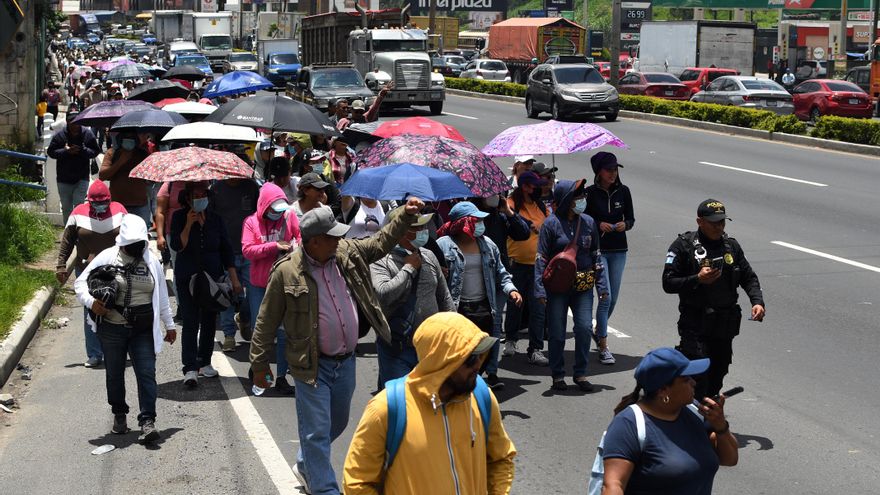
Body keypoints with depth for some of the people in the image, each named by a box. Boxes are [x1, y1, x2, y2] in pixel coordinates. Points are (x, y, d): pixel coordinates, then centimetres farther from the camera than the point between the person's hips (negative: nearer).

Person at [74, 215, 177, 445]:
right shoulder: (107, 257, -3)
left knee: (147, 373, -8)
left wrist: (169, 325, 17)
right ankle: (119, 415, 30)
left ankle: (147, 421, -8)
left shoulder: (151, 262, 6)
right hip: (112, 328, -1)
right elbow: (80, 283, -1)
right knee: (115, 373, 11)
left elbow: (161, 296, 15)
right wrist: (91, 302, -20)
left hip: (143, 330, 1)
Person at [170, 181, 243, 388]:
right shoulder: (179, 217, -3)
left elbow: (226, 249, 8)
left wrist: (234, 279, 5)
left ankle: (205, 362, 22)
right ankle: (190, 368, -6)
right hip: (187, 278, -3)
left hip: (213, 277, 3)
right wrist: (189, 224, -22)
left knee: (209, 321, 8)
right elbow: (177, 246, -13)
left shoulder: (215, 219, 4)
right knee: (190, 323, -7)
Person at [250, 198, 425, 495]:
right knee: (317, 431, -2)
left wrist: (405, 214, 2)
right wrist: (259, 364, -4)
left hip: (346, 361, 7)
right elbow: (267, 322, -7)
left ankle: (305, 466, 45)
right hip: (313, 366, -6)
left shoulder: (347, 252, 0)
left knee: (337, 423, 22)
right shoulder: (286, 273, -15)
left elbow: (382, 242, 15)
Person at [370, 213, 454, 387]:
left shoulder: (429, 256, 9)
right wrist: (409, 268, -17)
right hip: (397, 350, -5)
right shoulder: (381, 261, -11)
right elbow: (383, 295, -29)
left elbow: (444, 298, 16)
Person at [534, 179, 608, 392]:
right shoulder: (551, 223, -6)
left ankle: (580, 374, 9)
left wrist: (602, 284, 8)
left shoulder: (588, 223, 6)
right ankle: (558, 375, 19)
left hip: (583, 286, 3)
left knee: (584, 327, -7)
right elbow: (541, 257, -5)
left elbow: (596, 255, 13)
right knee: (557, 332, 4)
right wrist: (540, 288, -12)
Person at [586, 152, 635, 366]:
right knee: (605, 296, -12)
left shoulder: (623, 191, 3)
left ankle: (598, 331, 38)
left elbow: (631, 218, 9)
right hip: (597, 250, -4)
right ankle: (603, 347, -6)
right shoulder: (590, 193, -7)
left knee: (613, 298, 12)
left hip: (619, 250, 4)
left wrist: (625, 224, -12)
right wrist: (599, 224, -17)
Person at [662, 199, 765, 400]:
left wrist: (757, 301, -3)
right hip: (695, 325, -5)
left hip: (725, 325, 5)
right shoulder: (683, 246, -6)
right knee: (698, 378, -15)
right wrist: (697, 280, -21)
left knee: (717, 376, 12)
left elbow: (749, 277, 15)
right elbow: (668, 283, -8)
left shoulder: (731, 246, 10)